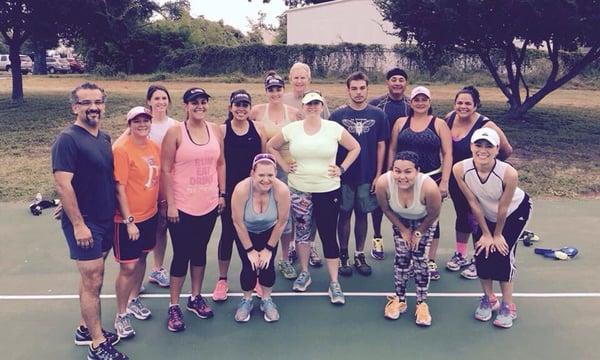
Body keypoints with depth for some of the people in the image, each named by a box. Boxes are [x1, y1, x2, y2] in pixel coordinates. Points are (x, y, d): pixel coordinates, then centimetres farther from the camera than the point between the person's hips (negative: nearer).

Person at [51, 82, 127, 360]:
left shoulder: (105, 138, 9)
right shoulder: (68, 139, -15)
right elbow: (62, 185, -19)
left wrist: (115, 213, 14)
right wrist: (78, 224, -20)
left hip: (105, 220, 7)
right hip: (83, 223, -7)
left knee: (92, 277, 17)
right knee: (93, 280, -2)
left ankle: (86, 329, 33)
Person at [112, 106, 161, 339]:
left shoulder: (154, 147, 3)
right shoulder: (121, 149, -17)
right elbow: (119, 188, -17)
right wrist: (129, 221, -18)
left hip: (150, 214, 7)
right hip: (128, 219, -7)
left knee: (142, 258, 19)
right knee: (128, 266, 0)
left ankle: (134, 300, 40)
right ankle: (121, 315, 18)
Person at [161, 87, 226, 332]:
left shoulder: (215, 130, 5)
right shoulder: (175, 132, -8)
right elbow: (165, 170, -9)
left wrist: (222, 193, 7)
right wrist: (170, 203, -12)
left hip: (209, 204, 4)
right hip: (182, 207, -4)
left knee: (200, 251, 16)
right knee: (181, 254, 3)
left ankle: (196, 298, 32)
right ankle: (174, 306, 18)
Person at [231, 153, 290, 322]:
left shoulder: (282, 190, -33)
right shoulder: (241, 189, -36)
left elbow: (282, 222, -18)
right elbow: (238, 223, -22)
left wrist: (269, 249, -10)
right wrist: (250, 250, -13)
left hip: (269, 231, 1)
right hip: (246, 233, -1)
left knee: (267, 264, -6)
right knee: (249, 266, -7)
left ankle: (266, 300, 19)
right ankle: (246, 300, 19)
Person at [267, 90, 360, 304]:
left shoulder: (334, 128, -3)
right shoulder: (291, 129, 0)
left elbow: (355, 148, 6)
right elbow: (271, 146, 12)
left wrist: (341, 169, -1)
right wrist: (284, 166, 4)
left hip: (328, 190, -2)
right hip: (299, 190, 2)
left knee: (328, 235, 0)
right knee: (302, 231, 12)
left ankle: (334, 283, 10)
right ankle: (304, 273, 30)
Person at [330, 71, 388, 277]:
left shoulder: (377, 115, 0)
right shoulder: (337, 115, -2)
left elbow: (381, 146, 3)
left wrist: (378, 174, -1)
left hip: (368, 176, 1)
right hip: (344, 175, -1)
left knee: (362, 214, 11)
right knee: (345, 214, 8)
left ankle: (360, 255, 23)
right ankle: (343, 255, 20)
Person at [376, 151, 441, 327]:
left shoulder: (429, 187, -42)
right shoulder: (383, 183, -37)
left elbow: (433, 215, -20)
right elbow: (386, 209, -14)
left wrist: (418, 232, -7)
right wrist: (403, 230, -7)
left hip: (424, 222, -1)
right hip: (400, 220, 2)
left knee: (420, 260, -2)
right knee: (402, 258, 2)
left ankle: (422, 303, 15)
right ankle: (399, 299, 21)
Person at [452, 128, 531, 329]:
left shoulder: (509, 173, -37)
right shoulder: (460, 169, -30)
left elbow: (503, 208, -22)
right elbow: (474, 203, -18)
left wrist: (497, 235, -9)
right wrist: (486, 234, -10)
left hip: (516, 211, -3)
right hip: (485, 214, 3)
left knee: (502, 252, -9)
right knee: (482, 252, -1)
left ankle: (508, 305, 10)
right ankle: (489, 298, 23)